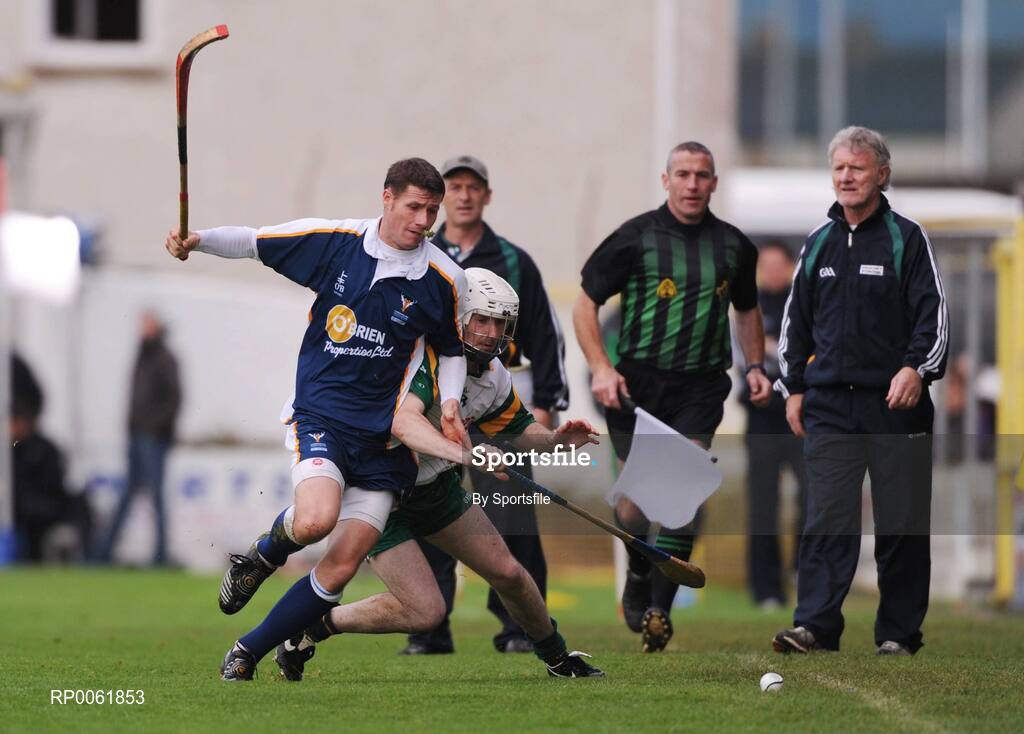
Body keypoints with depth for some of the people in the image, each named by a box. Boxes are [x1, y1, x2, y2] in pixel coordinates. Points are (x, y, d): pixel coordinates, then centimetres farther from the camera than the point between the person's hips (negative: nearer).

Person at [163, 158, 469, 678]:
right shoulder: (334, 241, -3)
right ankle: (261, 556, 7)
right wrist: (197, 239, -11)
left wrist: (449, 402, -2)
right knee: (315, 521, -30)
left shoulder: (444, 279, -1)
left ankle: (247, 654, 12)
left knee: (340, 571, -6)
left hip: (383, 435, 2)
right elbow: (254, 242, 7)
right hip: (320, 415, -2)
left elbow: (452, 349, 16)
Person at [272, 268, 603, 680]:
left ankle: (557, 658, 33)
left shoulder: (493, 376, -4)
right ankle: (312, 626, 2)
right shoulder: (423, 357, -30)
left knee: (507, 572, 6)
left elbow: (517, 428, 14)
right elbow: (403, 422, -48)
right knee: (426, 610, -17)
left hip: (435, 486, 7)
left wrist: (555, 439, -8)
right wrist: (462, 453, -64)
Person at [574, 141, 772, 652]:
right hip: (635, 382, -1)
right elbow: (585, 303, 1)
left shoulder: (733, 245, 9)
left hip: (699, 386, 1)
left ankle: (660, 609, -7)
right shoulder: (636, 237, -2)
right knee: (634, 499, 0)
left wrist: (754, 366, 12)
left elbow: (747, 309, 26)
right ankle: (639, 576, 30)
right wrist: (600, 369, -10)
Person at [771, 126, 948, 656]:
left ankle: (899, 632, 8)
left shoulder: (906, 239, 1)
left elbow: (934, 313, -4)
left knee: (902, 522, 1)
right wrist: (793, 389, 15)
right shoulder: (819, 243, 14)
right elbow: (796, 319, 20)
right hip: (829, 403, 3)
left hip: (895, 401, -3)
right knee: (827, 517, -5)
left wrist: (916, 368, -19)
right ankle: (815, 624, -8)